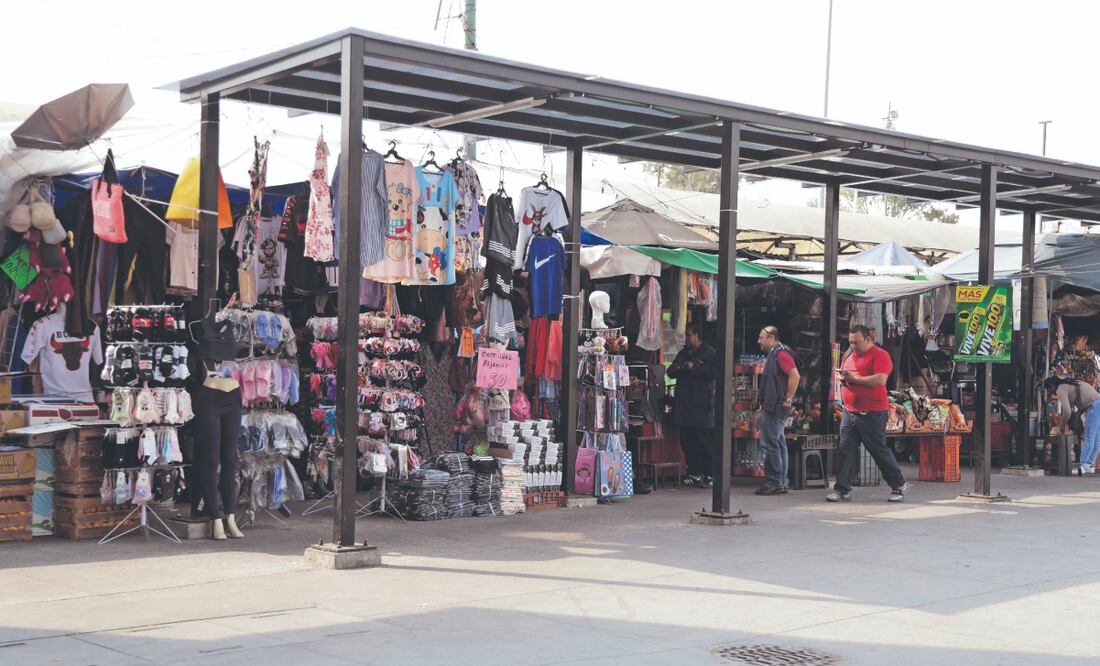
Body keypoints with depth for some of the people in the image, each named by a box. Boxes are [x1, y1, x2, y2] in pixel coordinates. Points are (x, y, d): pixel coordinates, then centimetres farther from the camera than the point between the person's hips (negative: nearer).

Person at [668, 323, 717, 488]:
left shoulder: (710, 353, -1)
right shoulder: (683, 353, 20)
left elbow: (713, 373, -13)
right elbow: (671, 372, 19)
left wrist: (694, 367, -15)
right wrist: (678, 368, -3)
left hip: (702, 405, -7)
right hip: (685, 404, 7)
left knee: (704, 442, -5)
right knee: (687, 442, 6)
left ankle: (708, 475, -1)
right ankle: (694, 474, 13)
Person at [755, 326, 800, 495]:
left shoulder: (781, 353, -13)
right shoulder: (773, 354, 19)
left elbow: (795, 376, -24)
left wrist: (787, 400, -22)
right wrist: (764, 402, 18)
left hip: (776, 408, -11)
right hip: (771, 407, 11)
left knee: (769, 443, -10)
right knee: (778, 443, 12)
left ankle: (774, 483, -7)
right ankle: (781, 482, 17)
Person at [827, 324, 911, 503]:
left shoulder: (880, 355, -9)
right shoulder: (849, 355, 15)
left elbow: (880, 380, -21)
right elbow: (843, 372, 27)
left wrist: (854, 378, -19)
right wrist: (842, 377, 2)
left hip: (872, 414, -7)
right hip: (849, 412, 7)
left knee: (879, 450, 1)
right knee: (846, 450, 2)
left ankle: (900, 485, 17)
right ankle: (843, 489, 5)